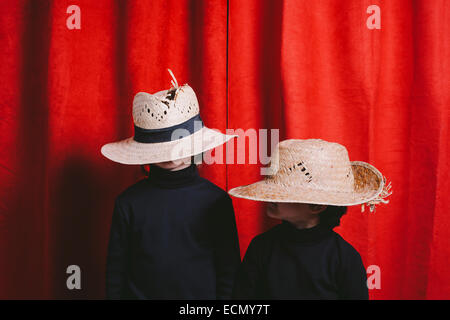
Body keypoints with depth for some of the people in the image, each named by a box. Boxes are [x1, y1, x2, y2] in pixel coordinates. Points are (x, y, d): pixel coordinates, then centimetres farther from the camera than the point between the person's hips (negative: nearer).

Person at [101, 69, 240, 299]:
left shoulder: (215, 200, -7)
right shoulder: (129, 202, -4)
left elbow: (228, 268, -1)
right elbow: (116, 270, 2)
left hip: (202, 294, 0)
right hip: (140, 293, 1)